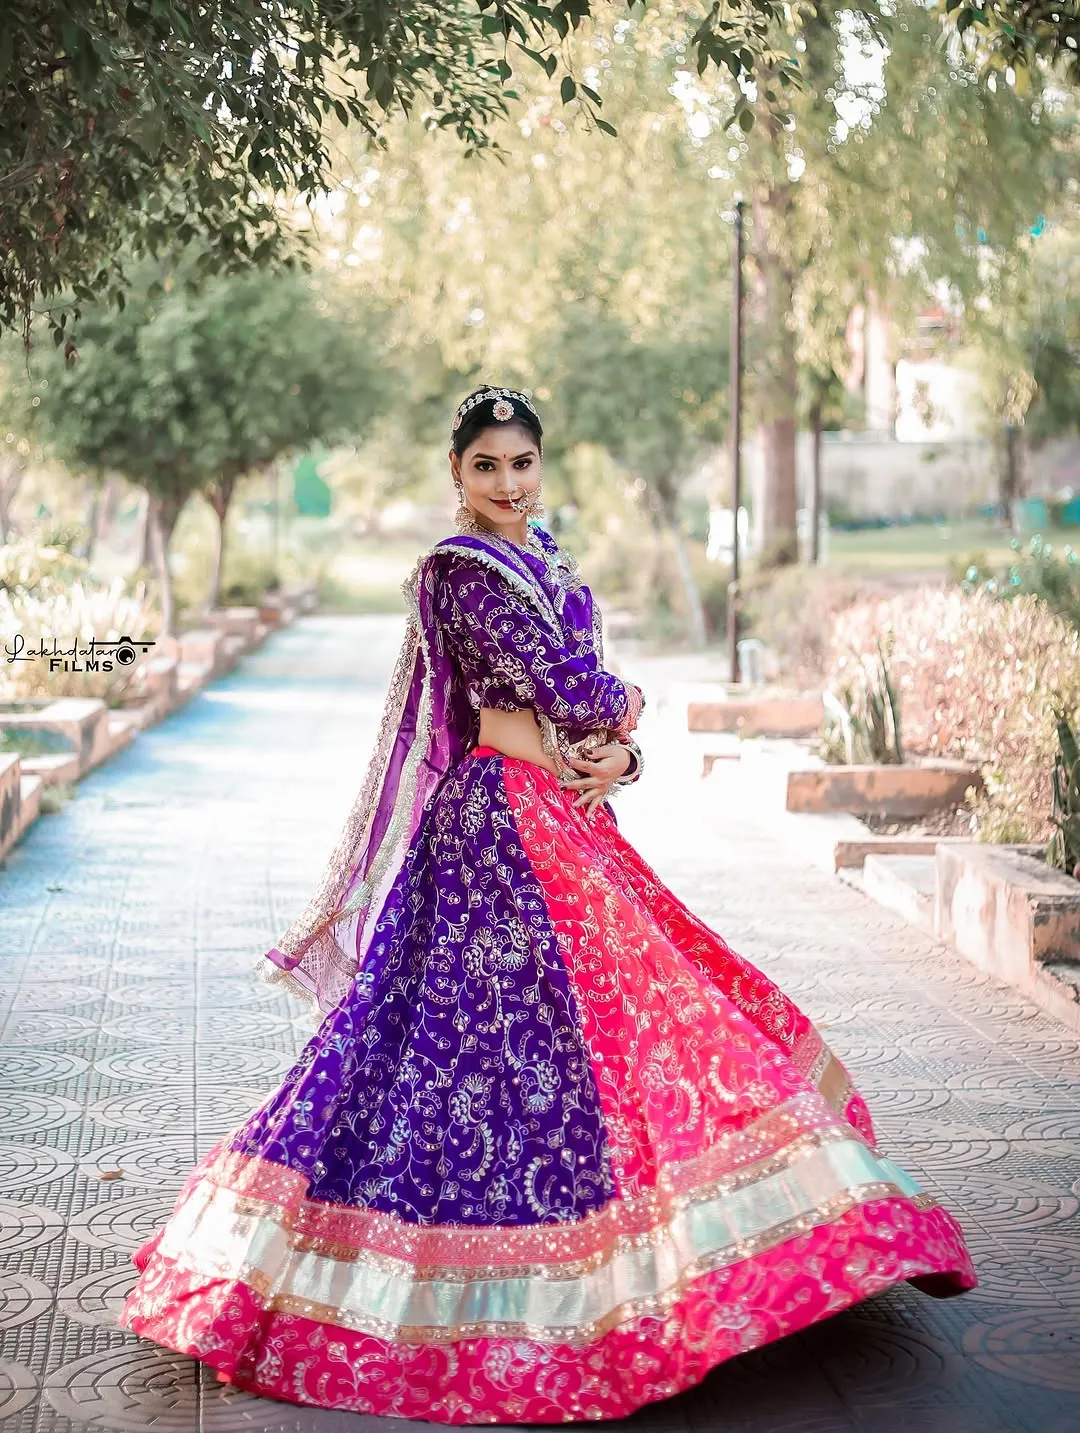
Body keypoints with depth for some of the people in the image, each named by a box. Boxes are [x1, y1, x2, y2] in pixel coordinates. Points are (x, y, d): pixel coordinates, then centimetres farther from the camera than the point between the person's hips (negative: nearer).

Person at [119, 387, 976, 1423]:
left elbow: (600, 703, 15)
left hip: (565, 822, 9)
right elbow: (570, 687, -17)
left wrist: (617, 756, -6)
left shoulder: (543, 558, 16)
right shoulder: (461, 569, -11)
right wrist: (622, 709, 3)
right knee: (505, 1024, -7)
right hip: (501, 823, -9)